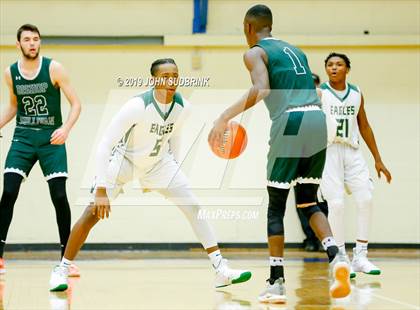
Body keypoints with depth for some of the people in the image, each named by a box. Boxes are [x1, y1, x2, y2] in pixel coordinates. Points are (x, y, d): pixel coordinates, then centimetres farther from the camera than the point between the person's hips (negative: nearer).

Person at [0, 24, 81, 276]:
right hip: (23, 137, 2)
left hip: (51, 139, -2)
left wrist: (66, 128, -22)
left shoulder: (54, 68, -6)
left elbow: (76, 104, -6)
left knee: (59, 196, -7)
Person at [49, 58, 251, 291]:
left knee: (195, 208, -7)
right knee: (93, 213, -15)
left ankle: (221, 271, -4)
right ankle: (62, 270, 0)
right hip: (124, 160, -4)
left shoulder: (183, 107, -17)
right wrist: (101, 189, -33)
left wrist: (175, 168, 13)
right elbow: (105, 145, -30)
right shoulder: (137, 106, -32)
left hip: (159, 163, 4)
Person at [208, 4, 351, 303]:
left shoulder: (255, 53, 3)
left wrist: (225, 117, -18)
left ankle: (276, 282, 5)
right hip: (318, 119, 6)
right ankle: (336, 256, -9)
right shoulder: (294, 50, 25)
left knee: (276, 207, 6)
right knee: (308, 203, 16)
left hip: (290, 122, -6)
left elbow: (261, 89, -16)